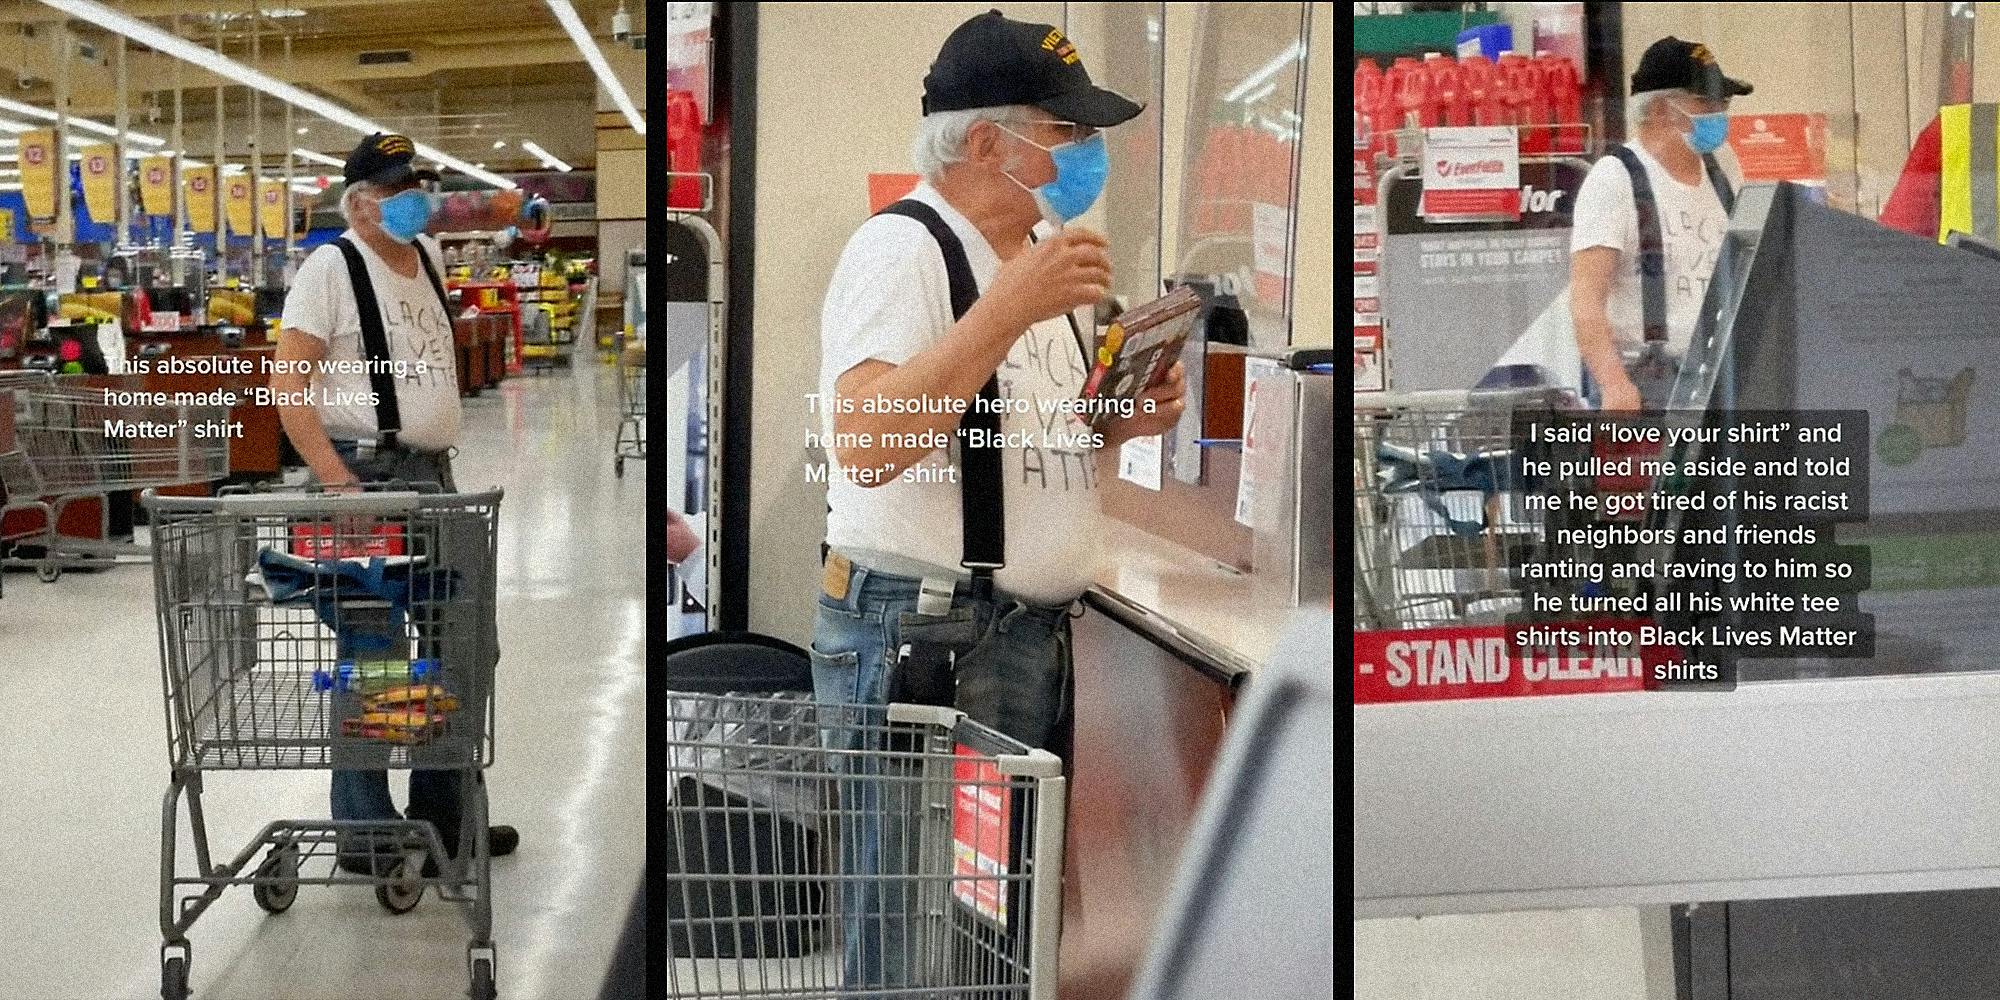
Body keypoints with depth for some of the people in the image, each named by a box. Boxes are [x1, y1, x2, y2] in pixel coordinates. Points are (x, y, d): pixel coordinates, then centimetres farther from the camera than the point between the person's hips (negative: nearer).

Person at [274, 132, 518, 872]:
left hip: (433, 476, 8)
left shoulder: (428, 255, 13)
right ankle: (365, 834, 7)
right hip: (367, 477, -8)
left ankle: (444, 816, 26)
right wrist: (339, 484, -21)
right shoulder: (331, 268, -9)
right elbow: (288, 389, -15)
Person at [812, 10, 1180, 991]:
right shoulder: (899, 248, -13)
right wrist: (1013, 304, -28)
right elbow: (867, 444, -28)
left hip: (1038, 639, 9)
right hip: (918, 639, -9)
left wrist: (1119, 422, 5)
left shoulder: (1045, 248, 15)